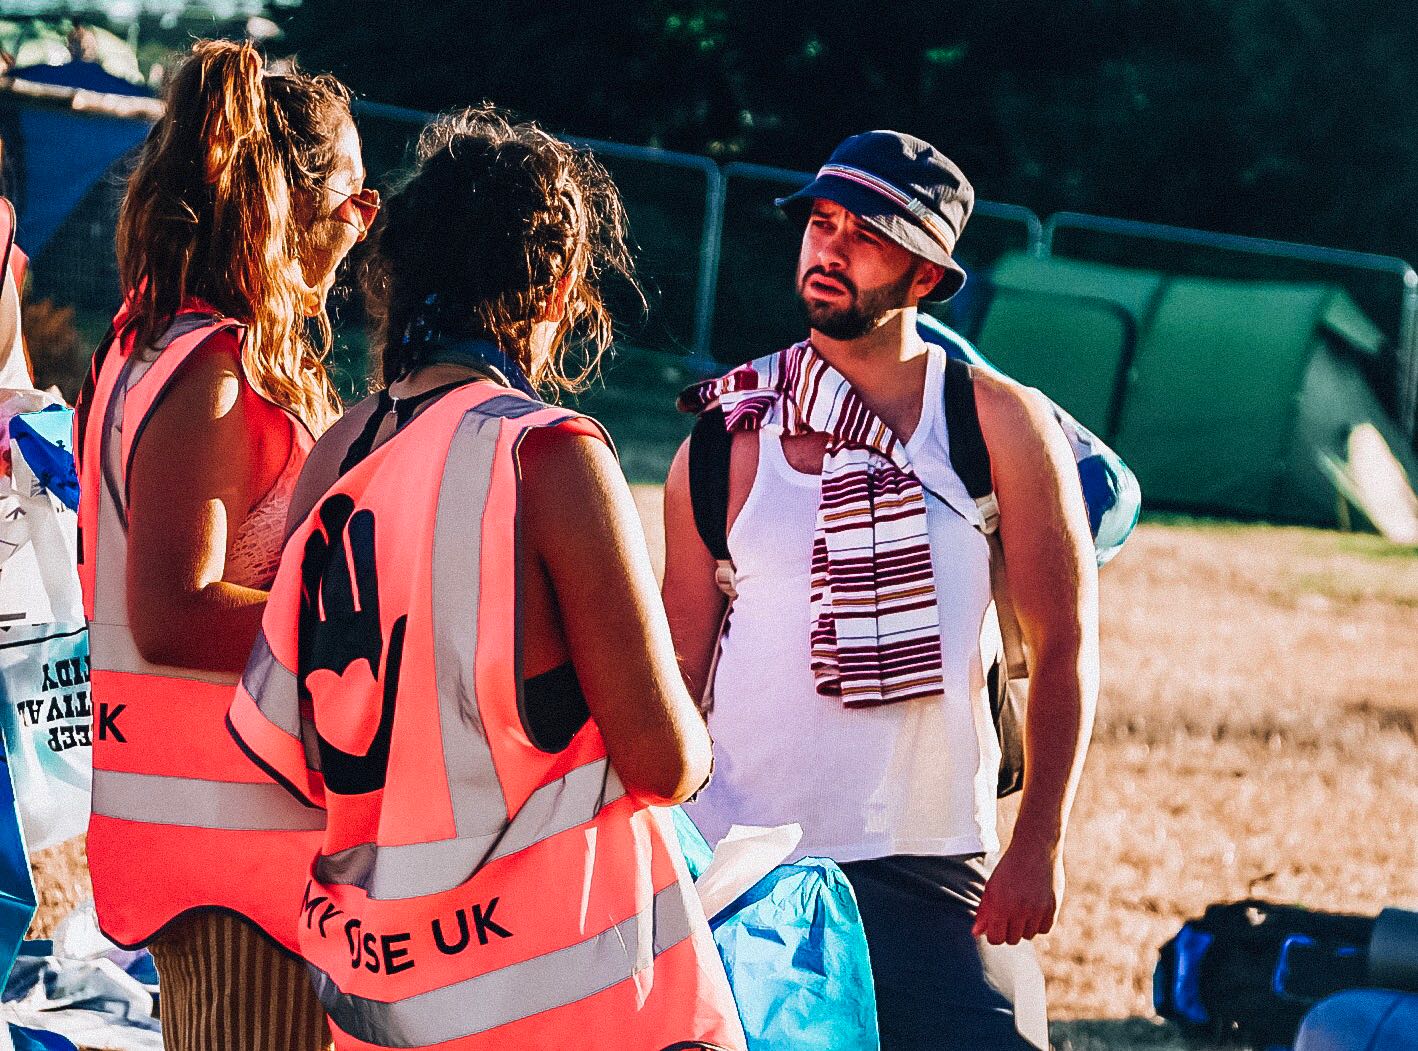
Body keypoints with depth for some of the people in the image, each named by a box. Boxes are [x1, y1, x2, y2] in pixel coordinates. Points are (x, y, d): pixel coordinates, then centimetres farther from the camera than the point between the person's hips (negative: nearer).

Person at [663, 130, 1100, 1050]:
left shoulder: (1004, 428, 1)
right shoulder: (726, 447, 4)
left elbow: (1064, 644, 1)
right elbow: (680, 667, 8)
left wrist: (1039, 846, -6)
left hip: (932, 870, -1)